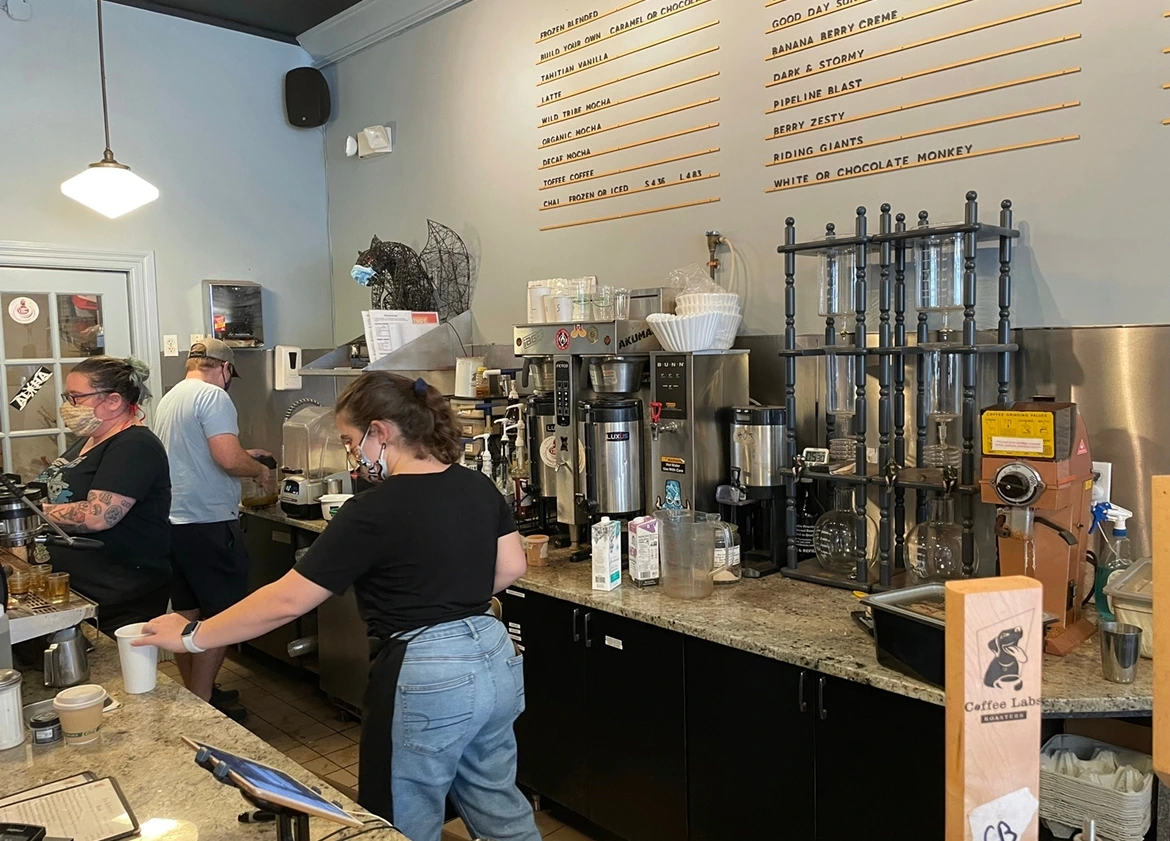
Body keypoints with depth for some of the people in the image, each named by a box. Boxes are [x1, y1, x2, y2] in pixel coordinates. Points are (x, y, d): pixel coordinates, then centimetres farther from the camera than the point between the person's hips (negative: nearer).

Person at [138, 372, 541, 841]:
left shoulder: (374, 511, -19)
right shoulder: (478, 487, 2)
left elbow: (287, 601, -16)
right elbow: (511, 568, 9)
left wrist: (191, 637, -5)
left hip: (427, 680, -7)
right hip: (495, 661, 7)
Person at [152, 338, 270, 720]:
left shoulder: (170, 398, 16)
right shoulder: (213, 396, -13)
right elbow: (228, 459, -24)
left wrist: (243, 454, 32)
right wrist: (258, 469, -5)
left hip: (173, 522, 9)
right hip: (209, 524, -9)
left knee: (186, 613, 17)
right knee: (219, 617, 0)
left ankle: (194, 693, 28)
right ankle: (199, 704, 4)